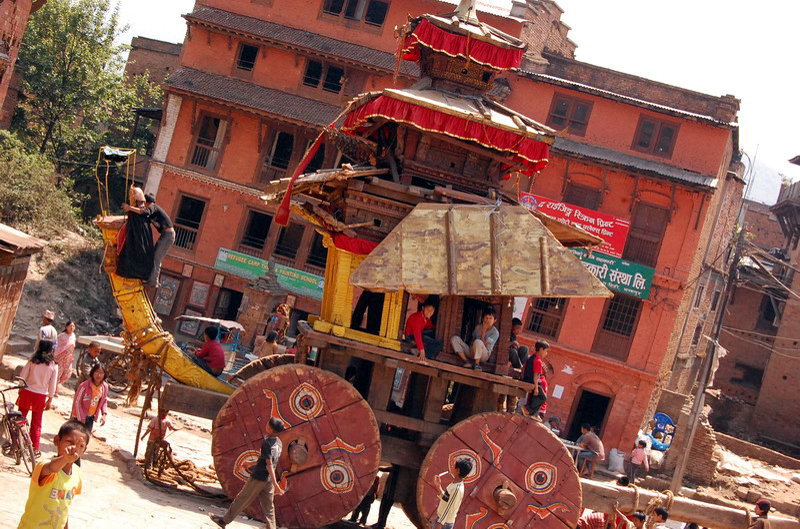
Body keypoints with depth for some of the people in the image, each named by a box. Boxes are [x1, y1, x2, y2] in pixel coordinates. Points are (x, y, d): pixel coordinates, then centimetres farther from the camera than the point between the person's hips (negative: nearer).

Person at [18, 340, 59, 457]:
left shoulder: (32, 360, -2)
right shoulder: (53, 365, -3)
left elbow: (23, 376, -3)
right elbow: (53, 384, -2)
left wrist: (20, 390, 9)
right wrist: (50, 399, 6)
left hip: (27, 392, 0)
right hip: (41, 395, 0)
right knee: (36, 424, 10)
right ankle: (35, 449, 11)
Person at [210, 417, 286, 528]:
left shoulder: (267, 443, -20)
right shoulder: (279, 443, 4)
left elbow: (269, 465, -23)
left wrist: (275, 484, -26)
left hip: (258, 477, -7)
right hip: (268, 479, 7)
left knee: (242, 498, 6)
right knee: (268, 506, 8)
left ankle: (224, 520, 18)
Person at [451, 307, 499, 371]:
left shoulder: (495, 332, -8)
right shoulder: (478, 327, 9)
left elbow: (483, 343, -16)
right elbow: (473, 339, 10)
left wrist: (484, 330, -14)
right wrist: (471, 347, -11)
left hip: (484, 355, -6)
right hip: (472, 353, 6)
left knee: (478, 342, -40)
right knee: (454, 339, -8)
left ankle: (476, 363, -21)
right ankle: (466, 361, -20)